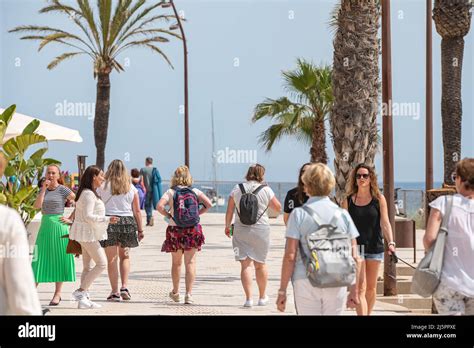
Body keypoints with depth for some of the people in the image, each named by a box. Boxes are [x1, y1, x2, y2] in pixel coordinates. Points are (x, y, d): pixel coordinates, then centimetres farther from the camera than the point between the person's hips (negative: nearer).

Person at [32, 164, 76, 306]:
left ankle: (57, 294, 4)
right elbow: (37, 206, -3)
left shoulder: (63, 190, -4)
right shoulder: (43, 189, 11)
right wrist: (44, 189, -8)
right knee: (40, 258, 3)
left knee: (59, 258, 0)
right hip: (45, 226, 5)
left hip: (59, 226, -5)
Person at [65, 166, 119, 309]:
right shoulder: (88, 194, -17)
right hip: (88, 233, -11)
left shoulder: (89, 193, 15)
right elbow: (88, 216, -23)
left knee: (88, 267, 10)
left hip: (87, 234, 11)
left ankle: (83, 299, 10)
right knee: (102, 263, -10)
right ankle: (81, 291, -8)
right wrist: (107, 219, -24)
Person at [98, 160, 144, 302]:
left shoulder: (103, 186, 0)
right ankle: (125, 287, 6)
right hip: (128, 222, 2)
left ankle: (115, 292, 4)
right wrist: (140, 230, 12)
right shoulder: (131, 188, 5)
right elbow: (137, 211, 6)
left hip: (109, 221, -2)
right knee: (125, 256, 19)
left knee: (112, 259, 4)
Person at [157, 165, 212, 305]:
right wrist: (198, 213, 4)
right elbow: (209, 204, -6)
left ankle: (175, 292, 31)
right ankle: (189, 294, -8)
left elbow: (159, 206, -16)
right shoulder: (195, 191, 2)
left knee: (176, 262, 16)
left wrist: (168, 215, -1)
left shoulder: (170, 192, -2)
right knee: (190, 262, 2)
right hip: (193, 230, 0)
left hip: (175, 230, 0)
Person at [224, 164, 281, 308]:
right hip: (261, 230, -1)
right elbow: (278, 208, 6)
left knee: (245, 264, 0)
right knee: (260, 264, 14)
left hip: (241, 230, 1)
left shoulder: (237, 189, 2)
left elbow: (229, 211, 4)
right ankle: (262, 297, 26)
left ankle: (248, 298, -8)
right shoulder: (266, 190, -3)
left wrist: (227, 226, 17)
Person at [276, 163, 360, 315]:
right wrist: (354, 290, 12)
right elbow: (354, 257, 5)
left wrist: (282, 291, -3)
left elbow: (290, 255, -8)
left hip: (306, 281, -2)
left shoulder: (299, 214, -3)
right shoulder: (343, 214, 5)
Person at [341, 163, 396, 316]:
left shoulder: (379, 199, 0)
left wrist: (391, 243, -20)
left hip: (374, 247, 1)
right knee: (360, 288, -9)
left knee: (371, 288, 12)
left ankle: (368, 313, 28)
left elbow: (385, 222, -7)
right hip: (355, 247, -1)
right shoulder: (348, 200, 1)